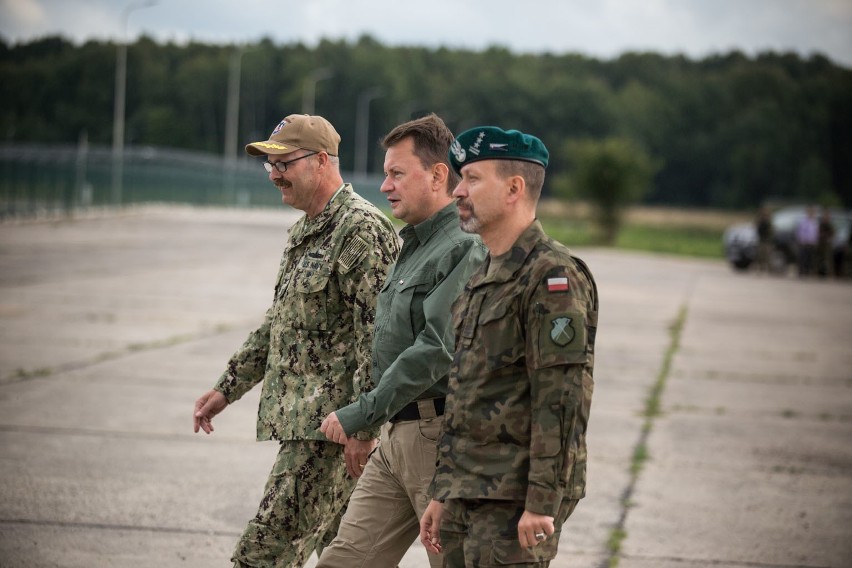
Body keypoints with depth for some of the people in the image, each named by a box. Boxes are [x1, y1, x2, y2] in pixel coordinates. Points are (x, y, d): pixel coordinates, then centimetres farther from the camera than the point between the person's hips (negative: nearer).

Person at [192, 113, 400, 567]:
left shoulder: (362, 231, -13)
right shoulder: (304, 232, 19)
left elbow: (377, 337, -19)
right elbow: (278, 324, 27)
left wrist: (363, 426, -22)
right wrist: (227, 388, 24)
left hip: (331, 424, -10)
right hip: (300, 419, 10)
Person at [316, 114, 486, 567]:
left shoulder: (465, 249, -14)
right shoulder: (412, 247, 19)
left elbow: (438, 349, -22)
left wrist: (362, 413, -19)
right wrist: (363, 425, 14)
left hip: (439, 434, -9)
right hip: (396, 436, 9)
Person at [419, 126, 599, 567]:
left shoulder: (553, 276, -13)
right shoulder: (482, 279, 18)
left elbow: (562, 402, -19)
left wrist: (542, 505, -22)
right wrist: (442, 493, 20)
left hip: (514, 504, -9)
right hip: (466, 498, 9)